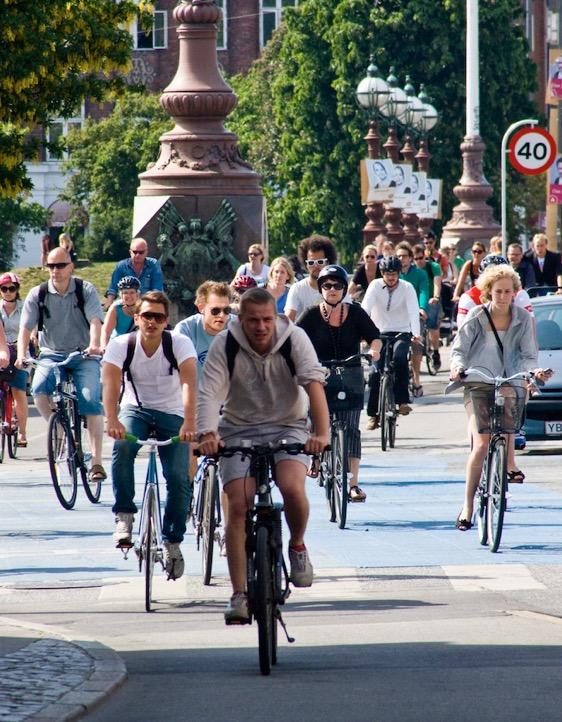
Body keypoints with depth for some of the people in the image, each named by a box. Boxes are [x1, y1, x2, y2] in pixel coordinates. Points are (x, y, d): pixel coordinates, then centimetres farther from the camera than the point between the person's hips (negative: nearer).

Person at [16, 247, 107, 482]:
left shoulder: (85, 290, -2)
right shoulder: (37, 295, 1)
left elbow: (95, 321, -14)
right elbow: (25, 328, -5)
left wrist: (94, 345, -34)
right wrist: (21, 355, -22)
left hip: (83, 356, -1)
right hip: (51, 355, 1)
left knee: (90, 401, -20)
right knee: (39, 389, -28)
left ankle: (96, 461, -18)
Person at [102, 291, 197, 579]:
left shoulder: (180, 344, -17)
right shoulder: (121, 344, -15)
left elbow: (189, 382, -31)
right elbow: (110, 382, -30)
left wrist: (189, 423, -48)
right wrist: (112, 421, -48)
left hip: (171, 413, 0)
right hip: (135, 409, 0)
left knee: (179, 479, -14)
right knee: (122, 445, -34)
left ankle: (172, 541, 8)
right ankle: (124, 516, -20)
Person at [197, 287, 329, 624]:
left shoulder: (294, 338, -14)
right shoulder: (225, 345, -13)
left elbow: (314, 383, -25)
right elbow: (209, 393, -22)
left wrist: (322, 433, -40)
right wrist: (207, 434, -41)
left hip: (288, 427, -1)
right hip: (240, 430, 1)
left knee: (292, 488, -27)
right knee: (238, 506, -13)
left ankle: (297, 546, 5)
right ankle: (239, 595, -7)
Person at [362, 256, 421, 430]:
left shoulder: (407, 288, -7)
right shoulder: (375, 286, -6)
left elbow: (413, 312, -19)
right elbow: (365, 309, -17)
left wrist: (416, 334, -35)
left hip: (402, 332, -1)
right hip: (380, 333, 1)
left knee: (400, 357, -32)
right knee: (376, 373, -8)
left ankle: (402, 401, -25)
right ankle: (373, 414, 6)